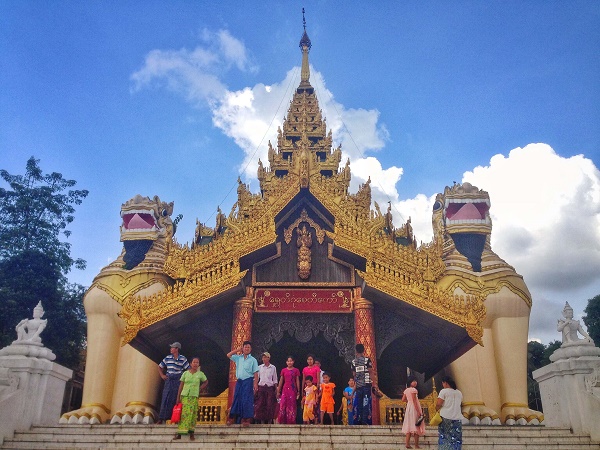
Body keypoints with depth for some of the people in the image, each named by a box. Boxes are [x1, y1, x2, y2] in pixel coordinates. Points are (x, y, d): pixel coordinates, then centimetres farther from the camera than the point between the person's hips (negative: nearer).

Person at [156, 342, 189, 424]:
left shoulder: (183, 359, -2)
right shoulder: (168, 358, 8)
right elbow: (160, 367, 19)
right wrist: (162, 375, 7)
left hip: (178, 381, -3)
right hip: (169, 380, 3)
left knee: (177, 399, -2)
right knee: (166, 398, 0)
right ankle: (161, 418, 3)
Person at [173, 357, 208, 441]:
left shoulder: (200, 374, 4)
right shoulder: (185, 373, 3)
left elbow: (206, 382, 20)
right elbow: (181, 385, 5)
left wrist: (199, 388, 8)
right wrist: (178, 397, 2)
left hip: (194, 396, 0)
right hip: (185, 395, 0)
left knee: (193, 414, -2)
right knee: (184, 413, -5)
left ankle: (191, 433, 5)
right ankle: (179, 433, -3)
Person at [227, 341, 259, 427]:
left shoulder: (253, 360, -1)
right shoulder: (238, 358, 10)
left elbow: (255, 373, -4)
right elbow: (228, 355, 12)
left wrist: (255, 384, -13)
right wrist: (238, 350, 8)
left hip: (248, 381, -4)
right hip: (239, 381, 4)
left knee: (246, 400, -5)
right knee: (237, 399, 7)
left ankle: (246, 419, -1)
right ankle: (232, 418, 13)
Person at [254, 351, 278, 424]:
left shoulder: (273, 367, 5)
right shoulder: (259, 367, 7)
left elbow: (275, 379, 8)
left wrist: (276, 389, 5)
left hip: (270, 388, -1)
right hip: (261, 388, 1)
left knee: (270, 405, -3)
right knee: (260, 405, -4)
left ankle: (269, 420, 4)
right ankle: (261, 420, 3)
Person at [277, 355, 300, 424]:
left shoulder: (296, 370, 2)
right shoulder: (283, 370, 7)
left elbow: (297, 381, 3)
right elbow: (281, 381, 10)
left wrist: (298, 391, 0)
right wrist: (278, 391, 10)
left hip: (293, 390, -2)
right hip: (285, 389, 2)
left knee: (292, 405, -1)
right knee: (282, 405, -3)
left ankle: (291, 421, 6)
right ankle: (281, 421, 3)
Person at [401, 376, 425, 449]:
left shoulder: (406, 390, 8)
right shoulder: (414, 390, -16)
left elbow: (403, 399, 10)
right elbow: (414, 401, -20)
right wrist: (418, 411, -20)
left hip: (408, 407, 8)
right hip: (414, 408, -8)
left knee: (409, 425, 10)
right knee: (416, 426, -1)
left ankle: (407, 444, 10)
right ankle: (416, 445, 2)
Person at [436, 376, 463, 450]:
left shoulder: (444, 391, -6)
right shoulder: (459, 393, 11)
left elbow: (438, 404, -11)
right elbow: (459, 404, 16)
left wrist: (437, 408, 9)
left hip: (446, 418, -4)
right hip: (457, 418, 4)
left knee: (445, 438, 3)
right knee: (456, 439, 7)